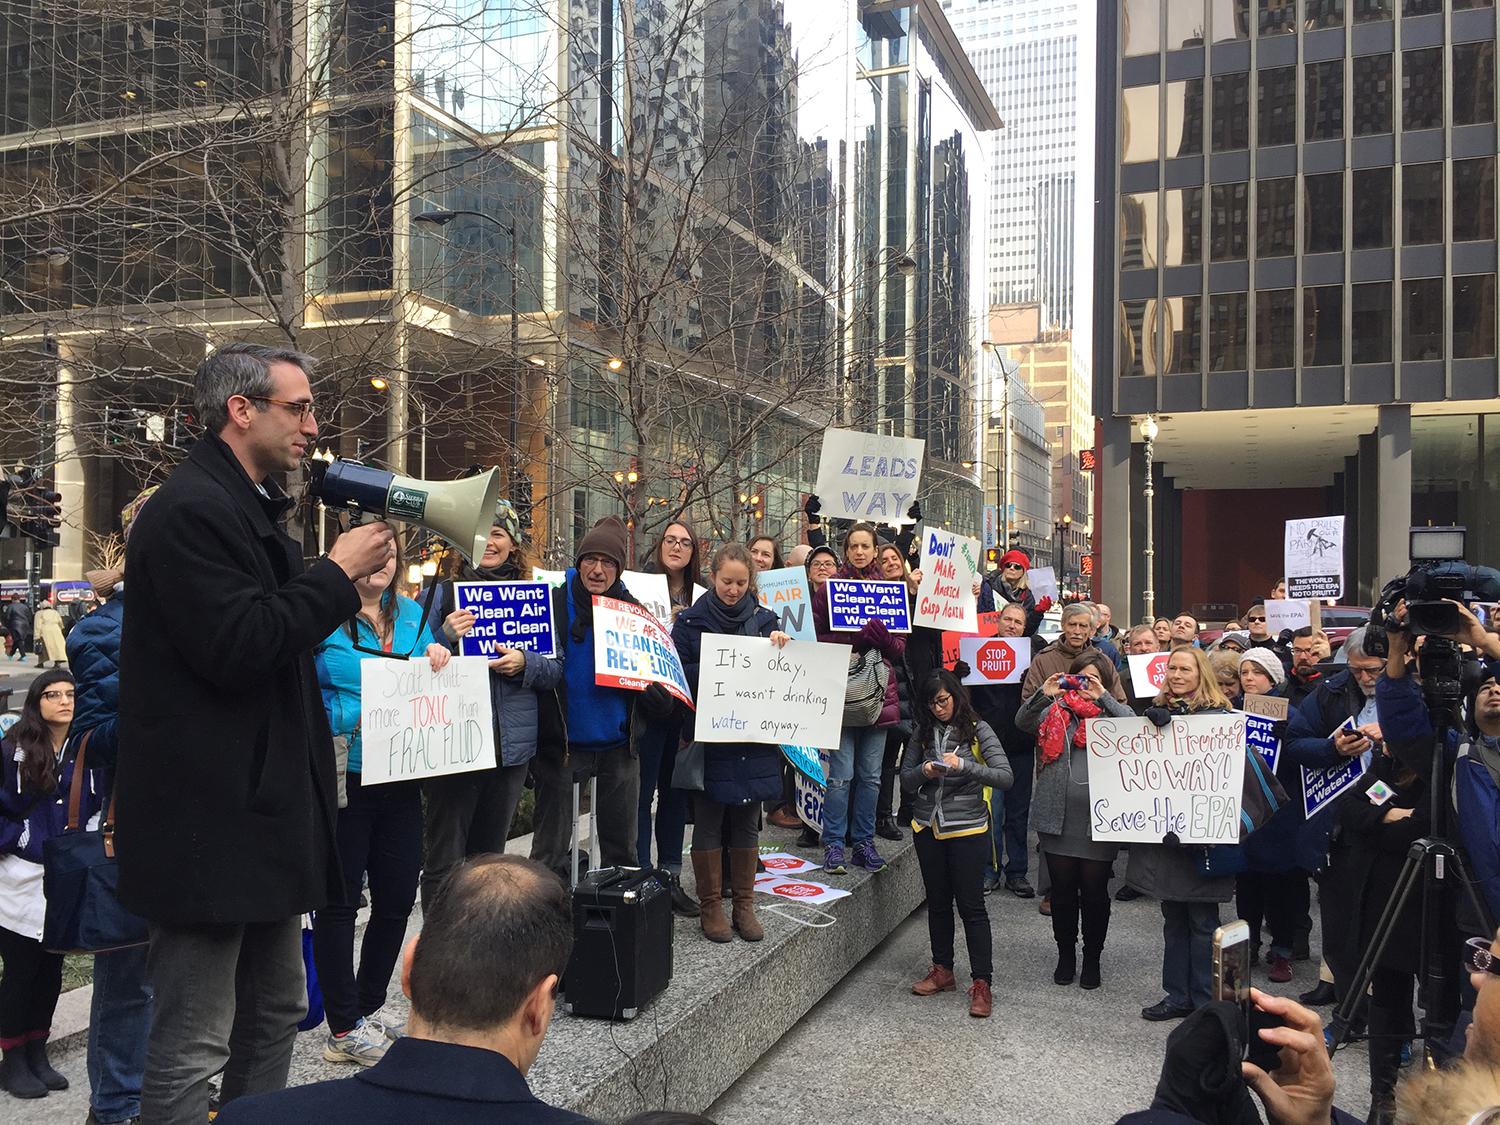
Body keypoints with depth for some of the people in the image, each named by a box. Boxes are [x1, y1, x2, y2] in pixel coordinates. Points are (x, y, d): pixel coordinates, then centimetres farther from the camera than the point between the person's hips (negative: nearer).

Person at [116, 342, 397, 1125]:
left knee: (275, 1012, 20)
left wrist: (346, 573, 7)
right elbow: (236, 648, -25)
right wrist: (337, 571, -17)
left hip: (261, 809, 11)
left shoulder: (249, 508, 15)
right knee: (193, 1044, 0)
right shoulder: (190, 510, -17)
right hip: (210, 817, -11)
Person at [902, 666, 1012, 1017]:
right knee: (937, 902, 14)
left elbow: (1005, 777, -14)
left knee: (971, 905, -1)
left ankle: (982, 983, 5)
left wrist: (964, 766, -25)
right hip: (928, 827, 4)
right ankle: (942, 971, 28)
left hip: (967, 828, -4)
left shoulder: (978, 730, -6)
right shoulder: (922, 733, 5)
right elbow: (905, 780, 7)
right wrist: (924, 771, -14)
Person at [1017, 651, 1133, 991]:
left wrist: (1102, 696, -21)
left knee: (1095, 892, 8)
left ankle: (1092, 959, 24)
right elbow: (1022, 722, -7)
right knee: (1062, 891, 12)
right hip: (1057, 817, 2)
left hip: (1099, 820, -1)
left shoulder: (1113, 711, 4)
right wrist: (1043, 694, -21)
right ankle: (1066, 955, 27)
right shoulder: (1055, 708, 8)